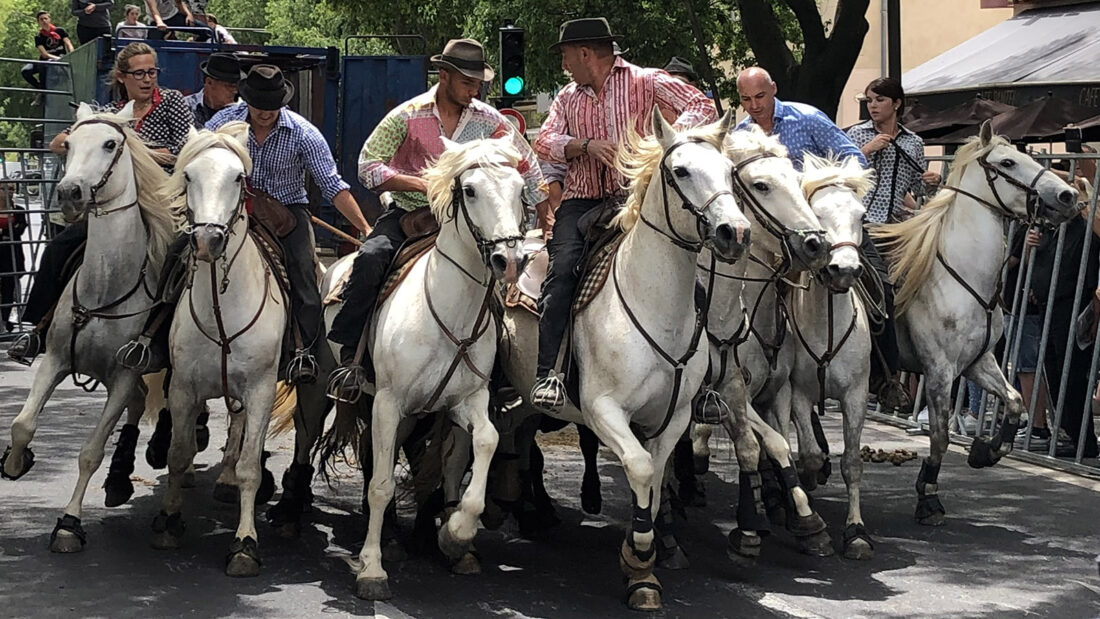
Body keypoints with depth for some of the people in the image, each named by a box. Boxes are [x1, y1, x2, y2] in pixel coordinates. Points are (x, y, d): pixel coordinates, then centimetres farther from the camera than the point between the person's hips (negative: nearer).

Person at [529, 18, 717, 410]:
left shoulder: (644, 82, 4)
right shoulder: (568, 97, 19)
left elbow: (702, 108, -4)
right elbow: (544, 142, 5)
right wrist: (587, 146, -15)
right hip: (581, 201, 3)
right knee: (562, 268, -22)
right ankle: (547, 374, -25)